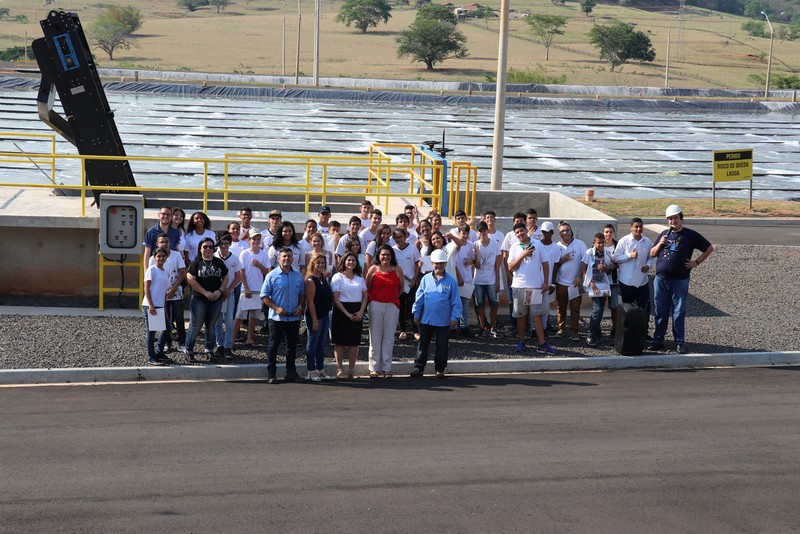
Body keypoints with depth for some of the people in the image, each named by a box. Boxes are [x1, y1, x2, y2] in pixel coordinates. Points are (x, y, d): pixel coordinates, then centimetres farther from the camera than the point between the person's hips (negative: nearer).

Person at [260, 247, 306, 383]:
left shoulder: (298, 276, 7)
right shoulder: (272, 276, -5)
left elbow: (302, 294, 15)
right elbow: (264, 296, -5)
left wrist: (300, 307, -3)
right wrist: (276, 308, -15)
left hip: (294, 317, 4)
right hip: (277, 317, -4)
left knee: (292, 345, 11)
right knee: (273, 345, 2)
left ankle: (291, 372, 20)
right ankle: (271, 374, 7)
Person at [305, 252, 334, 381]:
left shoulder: (324, 278, 10)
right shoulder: (311, 280, -14)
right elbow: (310, 301, -18)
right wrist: (314, 320, -20)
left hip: (325, 315, 8)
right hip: (315, 316, -8)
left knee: (322, 344, 14)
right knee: (313, 344, 1)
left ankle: (320, 369, 23)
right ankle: (311, 371, 8)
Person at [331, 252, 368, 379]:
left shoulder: (360, 278, 13)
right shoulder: (338, 277, -2)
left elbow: (365, 296, 11)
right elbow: (335, 298, -8)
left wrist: (361, 311, -5)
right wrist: (347, 313, -14)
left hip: (357, 312, 4)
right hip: (341, 311, -4)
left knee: (355, 341, 3)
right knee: (340, 341, -1)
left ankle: (352, 369, 10)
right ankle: (339, 368, 5)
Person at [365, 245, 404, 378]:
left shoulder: (397, 269, 5)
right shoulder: (373, 269, 2)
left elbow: (401, 289, 13)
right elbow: (367, 287, 5)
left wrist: (391, 297, 8)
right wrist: (374, 297, 1)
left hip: (392, 306, 1)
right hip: (376, 305, -1)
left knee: (389, 337, 4)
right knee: (375, 337, 2)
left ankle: (386, 368, 10)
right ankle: (374, 368, 8)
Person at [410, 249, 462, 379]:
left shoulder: (451, 281, -3)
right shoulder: (426, 279, 1)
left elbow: (456, 301, -2)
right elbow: (419, 298, 5)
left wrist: (454, 317, -6)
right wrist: (416, 314, 3)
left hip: (443, 321, -1)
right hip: (426, 319, 1)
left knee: (442, 347, 8)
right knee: (422, 344, 7)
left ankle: (440, 369, 19)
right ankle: (418, 367, 13)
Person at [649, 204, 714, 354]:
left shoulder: (691, 235, 0)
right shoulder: (665, 234, 12)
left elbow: (709, 248, 6)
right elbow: (652, 254, 16)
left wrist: (696, 262, 0)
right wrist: (659, 244, -3)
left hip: (680, 280, -3)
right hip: (661, 279, 3)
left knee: (679, 312, 1)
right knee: (661, 311, 7)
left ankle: (680, 342, 6)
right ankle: (658, 339, 15)